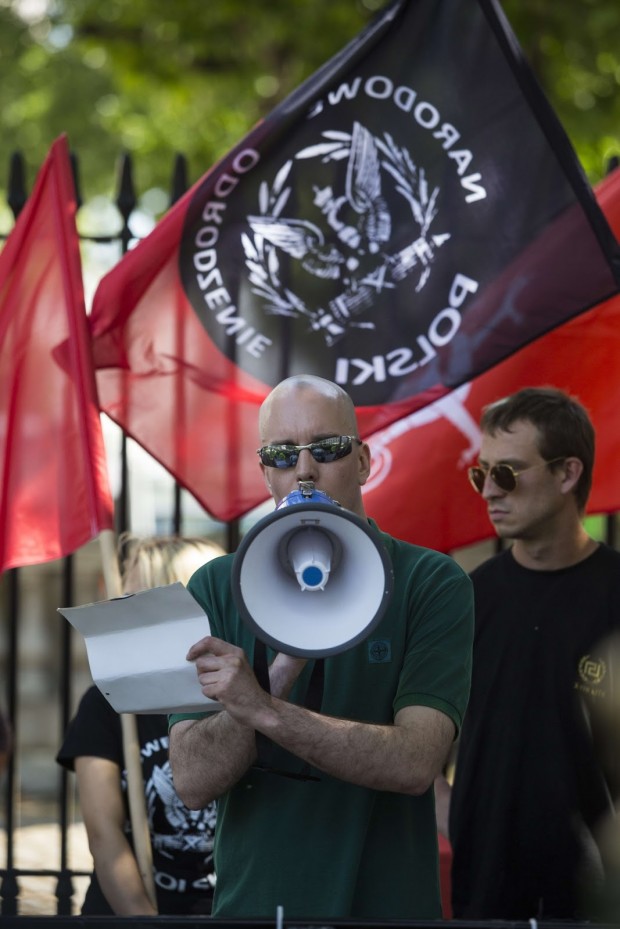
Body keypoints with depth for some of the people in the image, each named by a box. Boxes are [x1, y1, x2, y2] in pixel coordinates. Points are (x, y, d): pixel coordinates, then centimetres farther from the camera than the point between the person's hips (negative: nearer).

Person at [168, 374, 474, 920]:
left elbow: (415, 761, -19)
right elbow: (193, 782, -9)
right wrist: (280, 674, -23)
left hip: (385, 904, -1)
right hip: (251, 904, 2)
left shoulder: (431, 583, -6)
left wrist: (263, 709, -28)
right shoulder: (217, 587, 0)